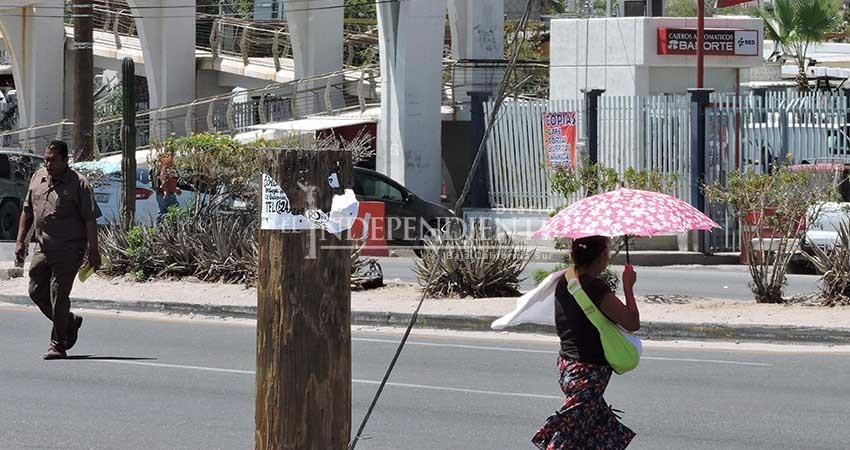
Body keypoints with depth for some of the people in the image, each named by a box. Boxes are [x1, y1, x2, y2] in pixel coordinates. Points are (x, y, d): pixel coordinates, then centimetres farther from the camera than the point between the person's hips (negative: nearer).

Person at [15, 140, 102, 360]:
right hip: (42, 248, 7)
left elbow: (90, 220, -9)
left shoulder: (78, 183, -8)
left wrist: (93, 251, -13)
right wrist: (20, 240, 12)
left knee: (58, 295, -9)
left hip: (68, 249, -7)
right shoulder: (37, 178, 11)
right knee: (37, 292, 8)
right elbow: (27, 212, 19)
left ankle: (58, 345, 0)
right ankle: (70, 323, 30)